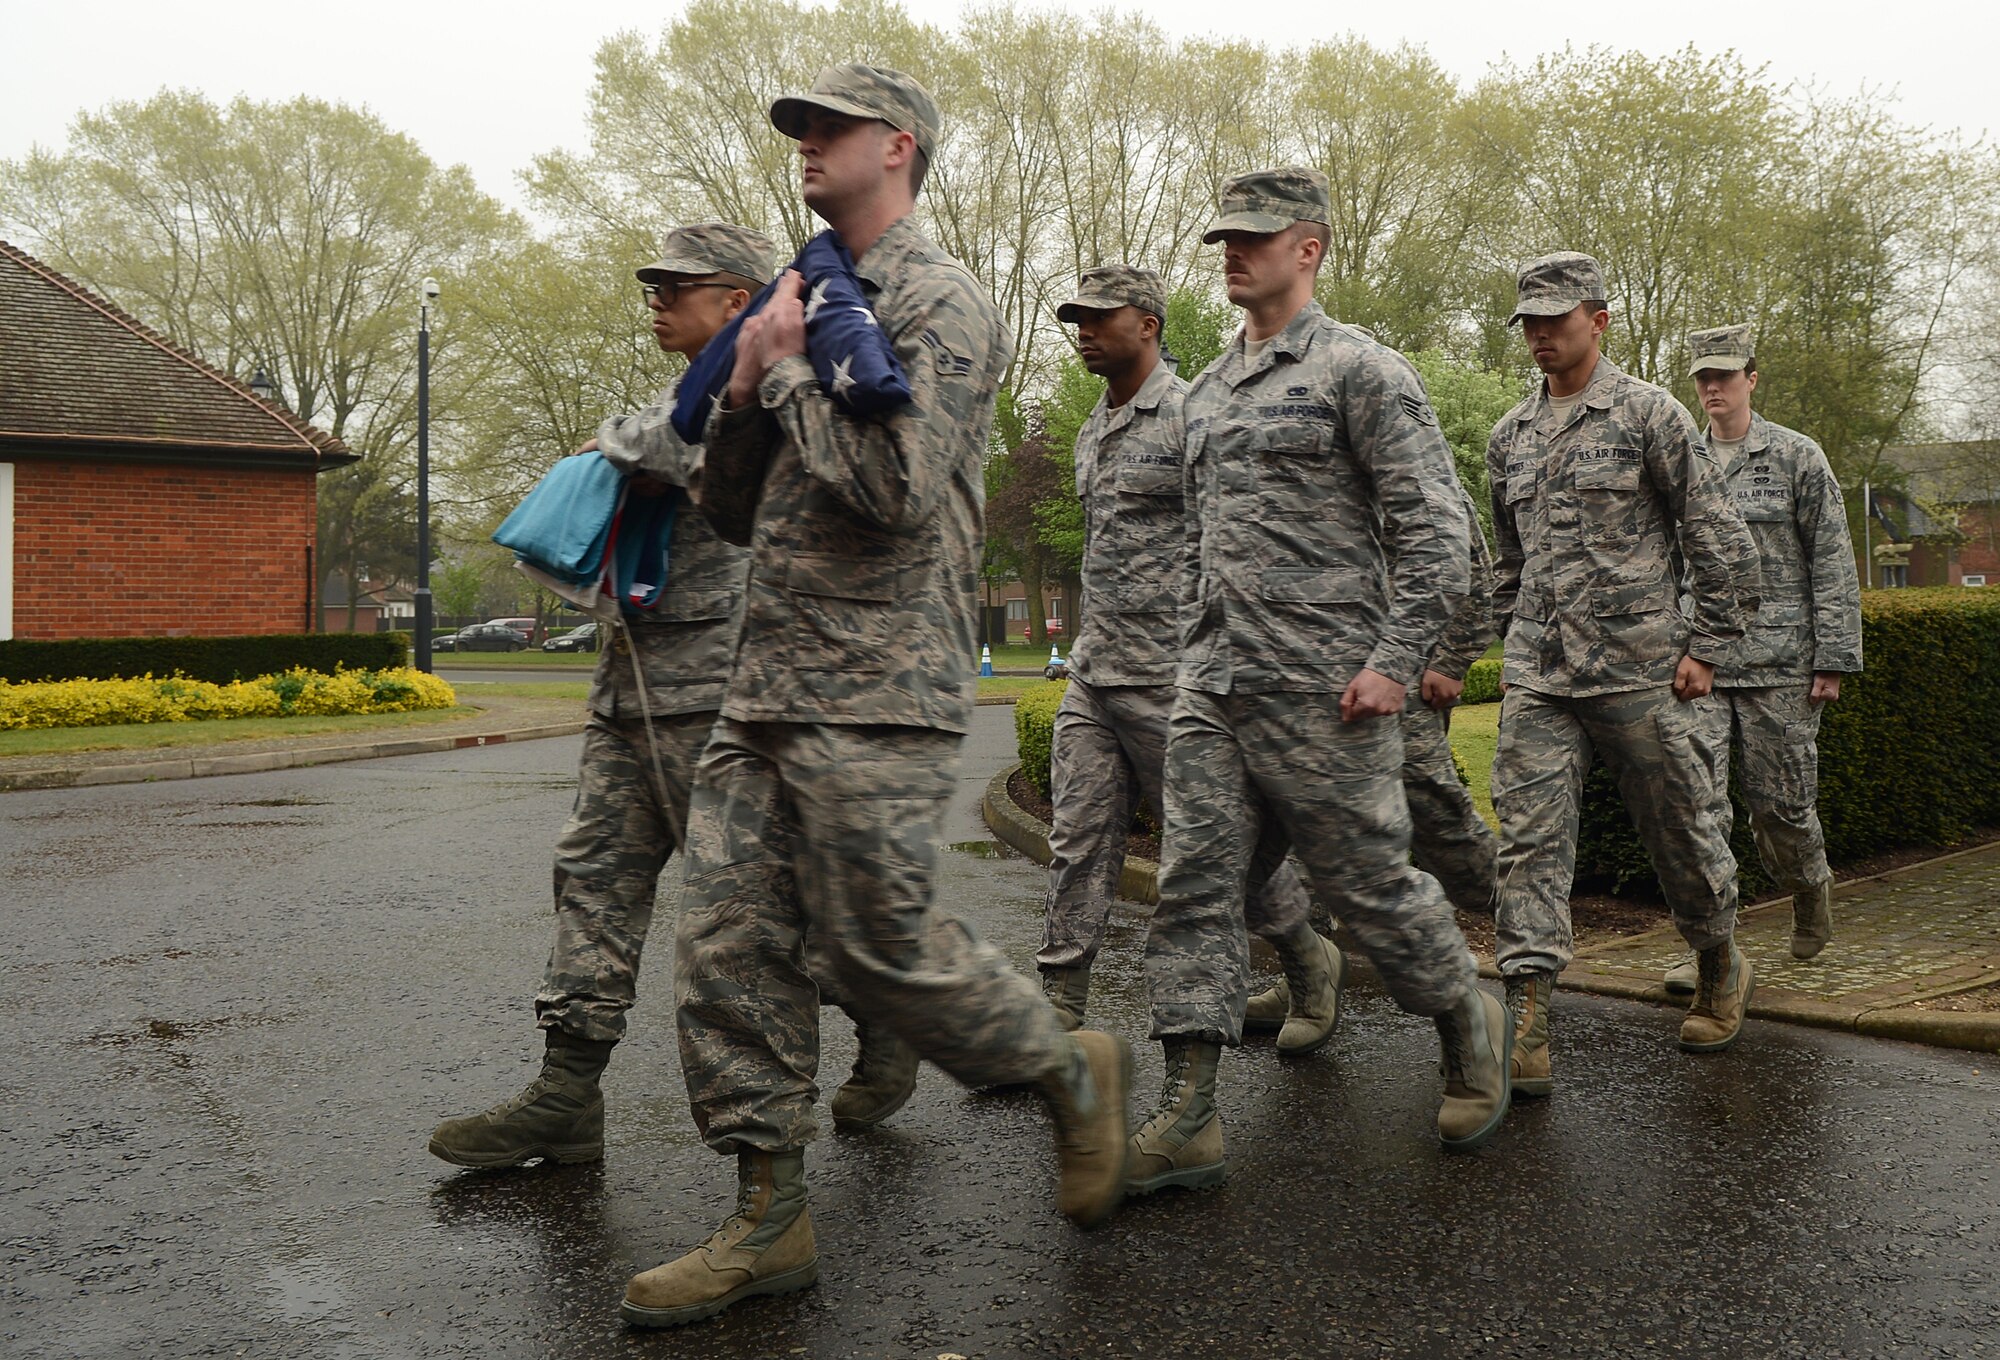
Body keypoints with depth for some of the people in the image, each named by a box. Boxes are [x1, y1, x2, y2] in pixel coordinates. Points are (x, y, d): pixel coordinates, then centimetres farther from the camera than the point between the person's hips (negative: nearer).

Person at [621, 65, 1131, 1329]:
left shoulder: (942, 302, -5)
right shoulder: (810, 302, 21)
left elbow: (898, 488, -20)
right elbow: (735, 510, 21)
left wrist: (790, 370, -7)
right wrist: (749, 385, 3)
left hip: (876, 694, -8)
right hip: (766, 688, 8)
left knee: (885, 948, -4)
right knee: (728, 941, 3)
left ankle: (1077, 1071, 21)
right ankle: (771, 1217, 12)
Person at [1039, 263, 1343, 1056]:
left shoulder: (1193, 416, -10)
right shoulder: (1091, 432, 17)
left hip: (1172, 673, -8)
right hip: (1093, 670, 8)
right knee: (1078, 843, 3)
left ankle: (1311, 966, 25)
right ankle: (1056, 1018, 6)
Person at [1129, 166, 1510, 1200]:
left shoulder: (1360, 371, -4)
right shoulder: (1206, 392, 18)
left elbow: (1435, 529, -9)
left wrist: (1395, 660, -16)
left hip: (1322, 689, -7)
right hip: (1212, 690, 7)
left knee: (1369, 882, 3)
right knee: (1193, 886, -1)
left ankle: (1470, 1023, 29)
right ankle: (1188, 1118, 2)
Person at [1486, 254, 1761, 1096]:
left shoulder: (1650, 416, 0)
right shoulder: (1509, 437, 14)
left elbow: (1717, 538, -1)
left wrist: (1706, 646, -5)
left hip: (1637, 670, -4)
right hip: (1537, 679, 4)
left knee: (1680, 833, 9)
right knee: (1529, 841, -7)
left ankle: (1722, 968, 34)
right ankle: (1527, 1023, -9)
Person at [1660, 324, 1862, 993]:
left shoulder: (1798, 457, 3)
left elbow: (1833, 564, 1)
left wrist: (1832, 660, -5)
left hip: (1779, 660, -2)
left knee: (1781, 800, 5)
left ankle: (1811, 889, 36)